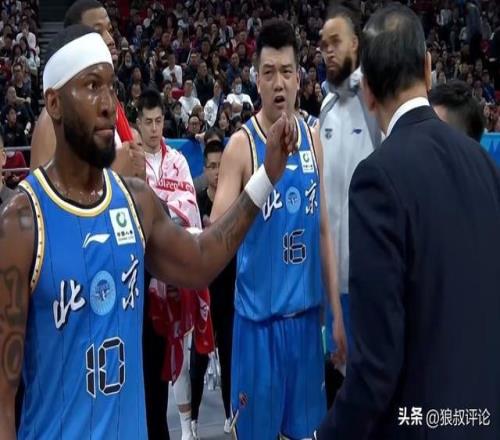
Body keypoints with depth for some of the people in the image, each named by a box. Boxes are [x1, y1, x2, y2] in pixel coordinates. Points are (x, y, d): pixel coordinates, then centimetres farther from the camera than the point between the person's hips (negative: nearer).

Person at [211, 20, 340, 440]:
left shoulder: (313, 140, 5)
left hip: (306, 311, 5)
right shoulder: (241, 144, -9)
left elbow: (324, 230, 9)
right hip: (259, 313, -4)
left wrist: (336, 308, 7)